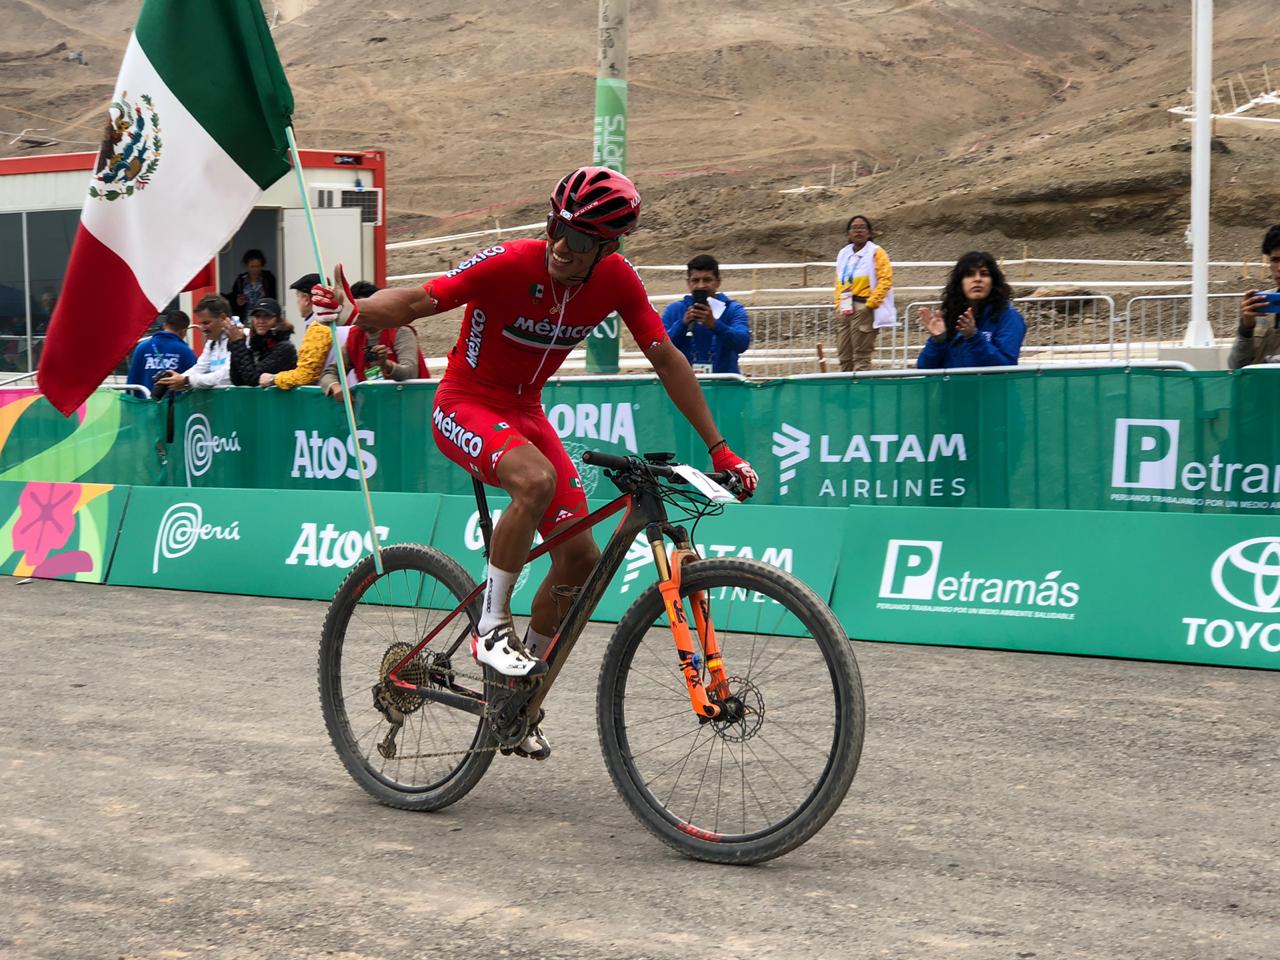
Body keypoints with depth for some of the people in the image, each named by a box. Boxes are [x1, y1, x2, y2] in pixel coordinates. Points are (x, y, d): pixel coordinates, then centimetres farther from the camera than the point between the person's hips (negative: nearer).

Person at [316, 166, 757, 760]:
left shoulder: (616, 280, -11)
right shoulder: (510, 264, -25)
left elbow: (666, 359, -3)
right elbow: (417, 301, -27)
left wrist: (717, 449, -4)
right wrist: (356, 311, -49)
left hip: (523, 411, 6)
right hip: (465, 407, -6)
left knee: (580, 558, -4)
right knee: (537, 479, -37)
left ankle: (516, 694, 15)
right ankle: (490, 623, -18)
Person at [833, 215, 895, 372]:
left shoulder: (876, 253, -2)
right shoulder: (843, 254, 16)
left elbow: (885, 279, -9)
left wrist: (871, 304, -15)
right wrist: (838, 305, 13)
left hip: (864, 309, -7)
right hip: (845, 310, 7)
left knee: (861, 357, -9)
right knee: (844, 357, 7)